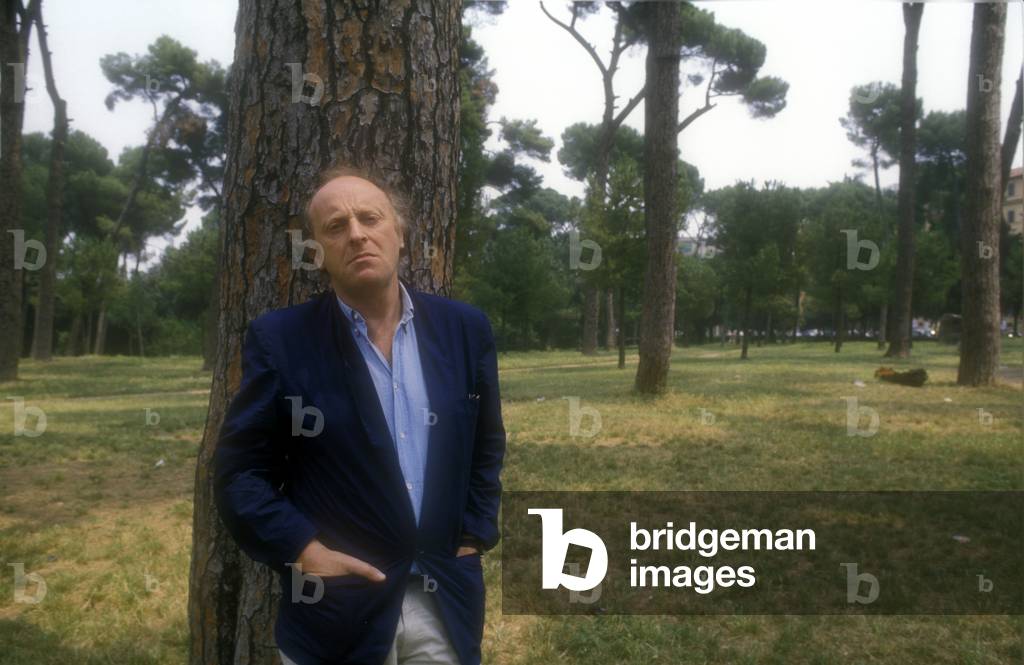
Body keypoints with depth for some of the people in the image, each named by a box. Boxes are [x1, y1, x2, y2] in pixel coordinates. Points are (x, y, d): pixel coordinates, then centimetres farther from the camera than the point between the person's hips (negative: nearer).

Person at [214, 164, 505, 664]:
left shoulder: (464, 328, 1)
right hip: (340, 608, -2)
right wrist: (303, 551, -14)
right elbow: (238, 470, -4)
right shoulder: (278, 339, -8)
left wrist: (473, 537, 4)